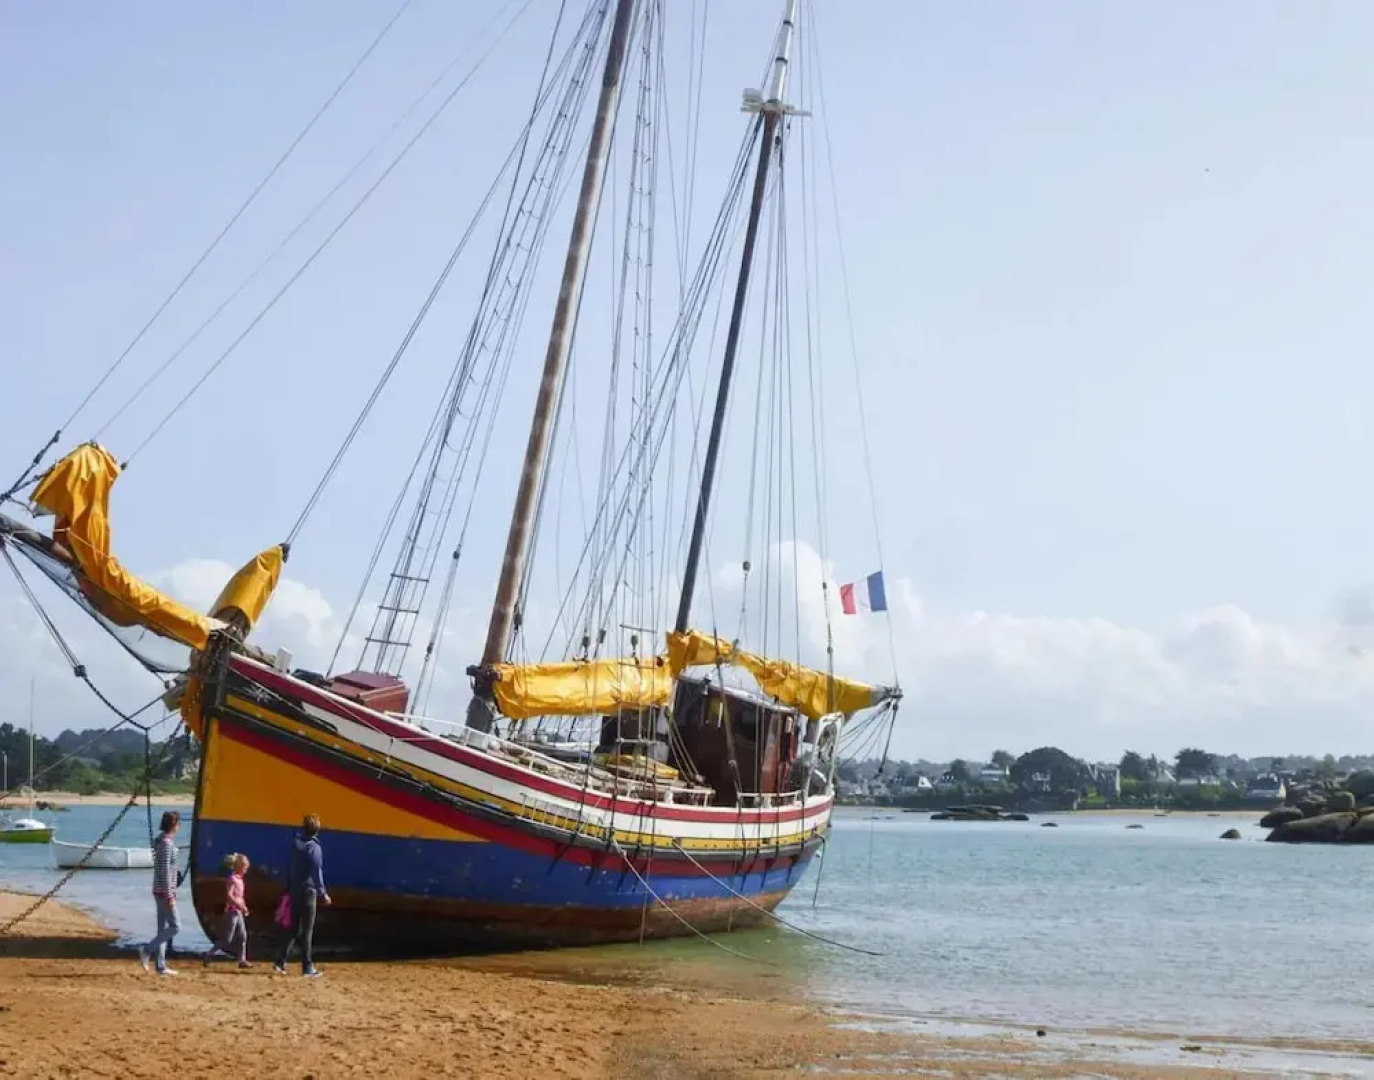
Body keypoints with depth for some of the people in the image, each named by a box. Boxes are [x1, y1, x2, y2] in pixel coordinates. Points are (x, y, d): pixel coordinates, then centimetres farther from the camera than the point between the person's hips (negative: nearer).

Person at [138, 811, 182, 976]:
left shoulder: (162, 841, 13)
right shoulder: (166, 843, -17)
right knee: (175, 926, -6)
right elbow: (165, 871, -21)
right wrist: (170, 896, -20)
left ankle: (161, 965, 10)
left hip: (160, 892, 10)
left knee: (163, 928, 9)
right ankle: (146, 951, -7)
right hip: (164, 892, -10)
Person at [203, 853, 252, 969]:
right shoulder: (232, 879, -14)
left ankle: (242, 960, 7)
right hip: (232, 911, -9)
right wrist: (240, 906, -23)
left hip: (238, 912, 9)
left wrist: (244, 907, 11)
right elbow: (229, 895, -23)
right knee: (227, 938, -6)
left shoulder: (239, 879, 14)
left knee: (243, 936, 6)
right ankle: (208, 956, 2)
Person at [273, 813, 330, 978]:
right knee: (307, 931, -2)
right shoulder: (314, 847, -10)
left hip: (294, 892, 6)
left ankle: (280, 963, 6)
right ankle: (308, 967, 0)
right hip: (308, 892, -6)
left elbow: (289, 869, 13)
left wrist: (287, 889, 19)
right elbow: (317, 872, -15)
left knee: (293, 929, 13)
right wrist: (323, 893, -14)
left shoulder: (295, 844, 9)